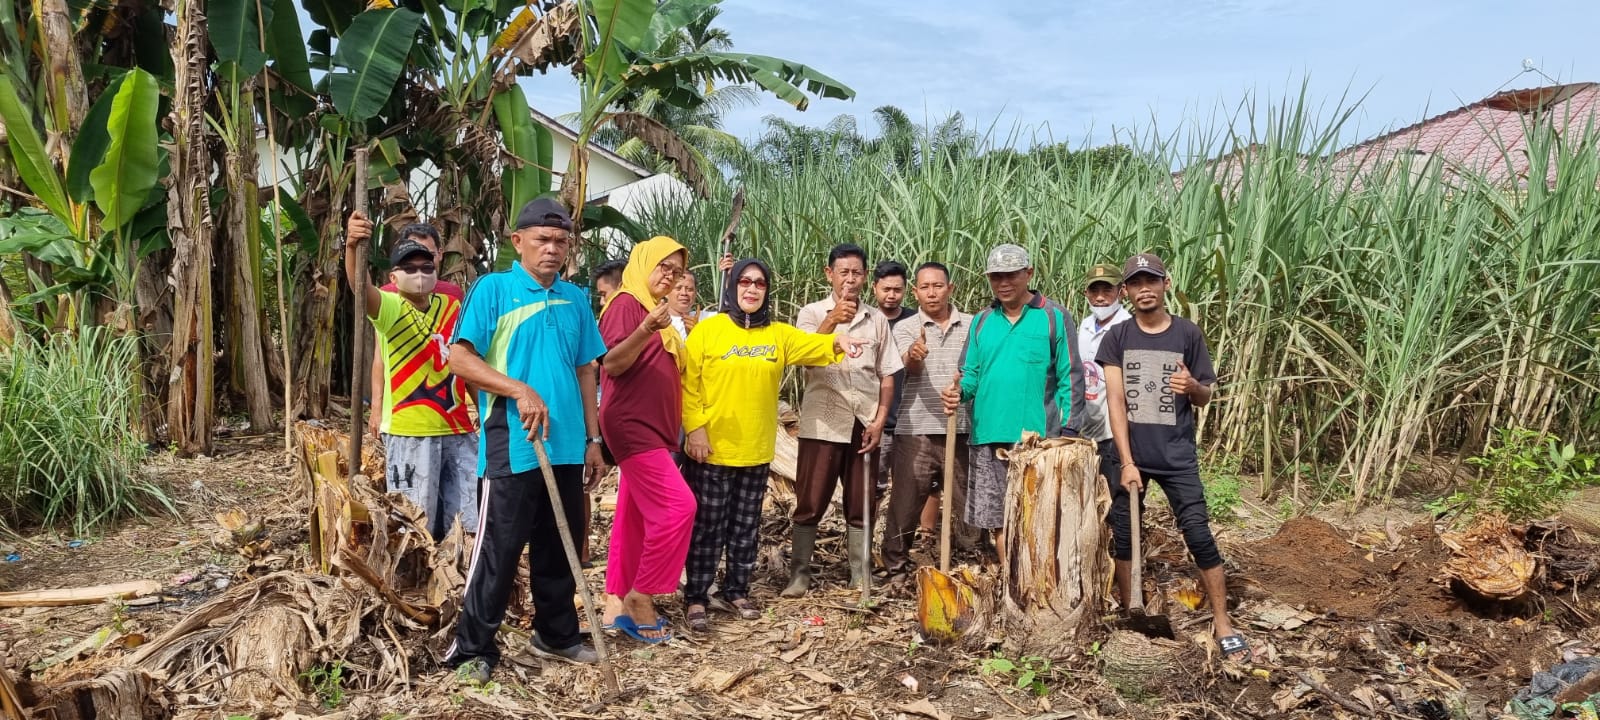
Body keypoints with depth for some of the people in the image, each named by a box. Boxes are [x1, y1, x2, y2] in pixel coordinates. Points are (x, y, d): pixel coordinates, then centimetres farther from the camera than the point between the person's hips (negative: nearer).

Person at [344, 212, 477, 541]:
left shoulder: (452, 307, 7)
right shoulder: (389, 307, -8)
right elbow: (361, 288, -31)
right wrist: (352, 247, -50)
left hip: (457, 429, 5)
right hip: (408, 433, -5)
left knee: (474, 519, 11)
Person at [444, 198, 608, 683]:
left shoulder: (575, 298, 11)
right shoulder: (493, 288, -4)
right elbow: (460, 359, -10)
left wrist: (592, 439, 13)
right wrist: (521, 390, -20)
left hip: (567, 446, 5)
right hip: (512, 446, -5)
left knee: (561, 546, 15)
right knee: (499, 549, 0)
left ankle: (556, 633, 31)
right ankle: (472, 648, 14)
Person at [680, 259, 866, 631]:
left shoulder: (778, 334, 7)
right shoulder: (707, 329, -5)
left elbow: (811, 345, -7)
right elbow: (688, 383, -8)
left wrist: (837, 342, -28)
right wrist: (695, 428, -15)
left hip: (755, 450, 4)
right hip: (712, 449, -4)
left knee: (745, 527, 13)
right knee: (707, 527, 2)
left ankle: (736, 592, 27)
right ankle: (695, 598, 13)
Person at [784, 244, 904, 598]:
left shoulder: (876, 319, 10)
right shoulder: (812, 313, 3)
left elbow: (887, 376, 9)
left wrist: (879, 421, 0)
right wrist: (832, 319, -28)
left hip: (863, 424, 2)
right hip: (822, 422, -2)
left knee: (861, 506, 8)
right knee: (810, 503, 1)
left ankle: (861, 575, 18)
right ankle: (799, 573, 10)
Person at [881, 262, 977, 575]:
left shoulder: (973, 326, 7)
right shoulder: (905, 328, 1)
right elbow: (910, 367, -18)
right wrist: (914, 355, -40)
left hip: (961, 430, 2)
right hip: (916, 431, -2)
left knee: (968, 500, 10)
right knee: (906, 502, 3)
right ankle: (896, 566, 16)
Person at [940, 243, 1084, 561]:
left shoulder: (1055, 317, 0)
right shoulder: (982, 321, 12)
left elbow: (1070, 377, -1)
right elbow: (971, 373, 13)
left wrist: (1069, 430, -8)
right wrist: (959, 392, -9)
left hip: (1038, 437, -4)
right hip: (988, 436, 4)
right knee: (998, 518, 10)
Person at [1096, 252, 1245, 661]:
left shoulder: (1187, 334, -1)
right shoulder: (1117, 337, -1)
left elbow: (1206, 397, 6)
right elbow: (1115, 401, -6)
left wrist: (1193, 386, -19)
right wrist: (1127, 462, -12)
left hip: (1177, 456, -1)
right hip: (1131, 454, 1)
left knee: (1199, 536, -6)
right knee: (1124, 536, 8)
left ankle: (1222, 622, 6)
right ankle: (1127, 613, 25)